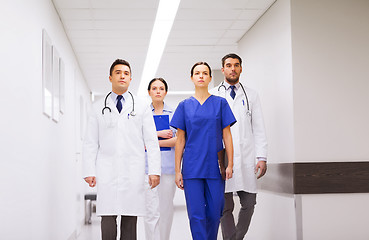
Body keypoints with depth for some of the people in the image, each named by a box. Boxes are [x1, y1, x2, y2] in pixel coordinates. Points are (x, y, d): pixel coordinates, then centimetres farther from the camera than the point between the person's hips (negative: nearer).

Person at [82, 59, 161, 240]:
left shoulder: (142, 106, 12)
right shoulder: (98, 107, 13)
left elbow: (151, 141, 7)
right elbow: (90, 143, 10)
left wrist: (154, 170, -2)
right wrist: (89, 172, 0)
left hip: (133, 172, 0)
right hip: (107, 171, 0)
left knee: (130, 221, 1)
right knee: (107, 221, -6)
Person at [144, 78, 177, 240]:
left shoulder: (173, 114, 8)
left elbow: (178, 140, -1)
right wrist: (159, 134, -9)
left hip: (168, 164, 1)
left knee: (166, 209, 5)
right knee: (151, 210, -9)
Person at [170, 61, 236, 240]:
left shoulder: (220, 103, 6)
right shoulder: (184, 106, 7)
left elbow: (227, 135, 5)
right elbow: (180, 140, 7)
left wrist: (230, 164, -3)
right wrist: (177, 170, 3)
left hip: (215, 167, 0)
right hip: (192, 168, 0)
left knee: (214, 213, 5)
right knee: (196, 215, -2)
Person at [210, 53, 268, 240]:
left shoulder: (251, 96, 14)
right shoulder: (212, 96, 9)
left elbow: (258, 128, 10)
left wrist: (262, 158, 0)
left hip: (246, 159, 2)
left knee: (249, 204, 2)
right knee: (225, 207, -1)